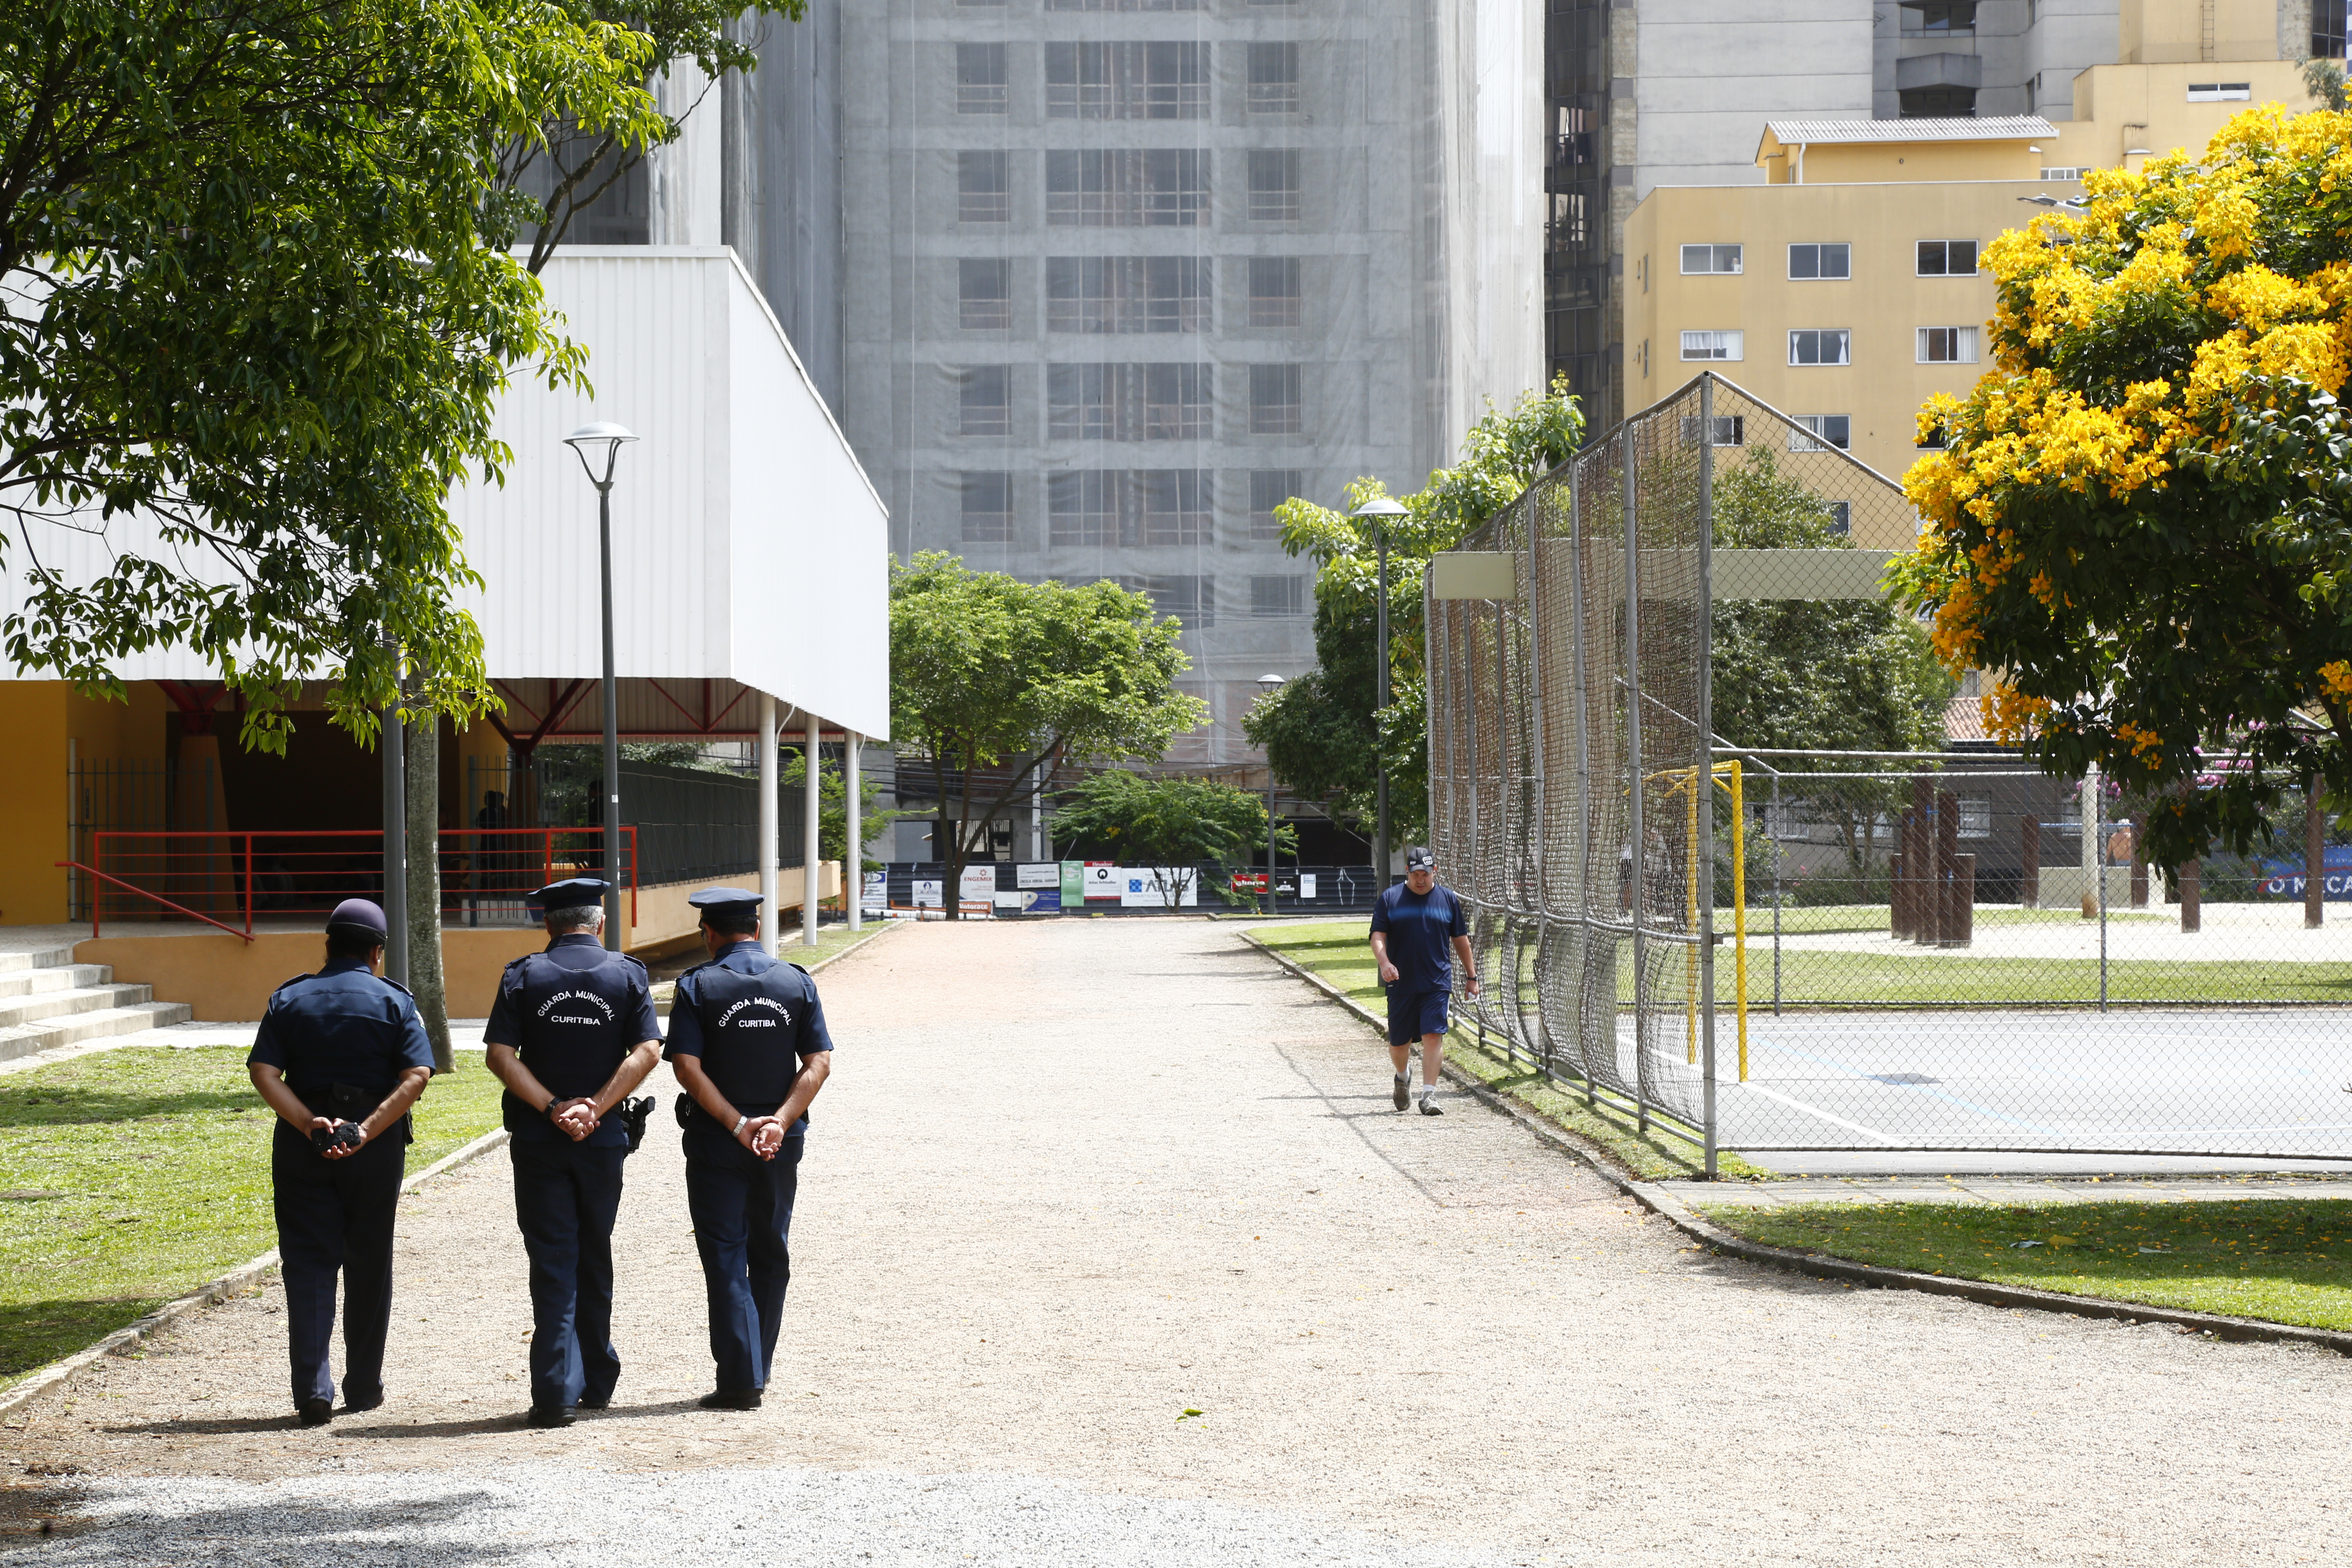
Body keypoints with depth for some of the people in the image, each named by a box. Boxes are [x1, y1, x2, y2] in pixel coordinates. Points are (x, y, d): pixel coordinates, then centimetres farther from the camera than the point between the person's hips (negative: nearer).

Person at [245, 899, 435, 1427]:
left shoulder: (289, 999, 6)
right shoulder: (393, 1002, 2)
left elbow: (264, 1072, -8)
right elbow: (416, 1075, -13)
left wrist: (308, 1124, -15)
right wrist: (368, 1131, -18)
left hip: (302, 1144, 1)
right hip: (376, 1146, 0)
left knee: (308, 1265, 2)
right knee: (368, 1266, 12)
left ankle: (313, 1390, -10)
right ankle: (363, 1389, 20)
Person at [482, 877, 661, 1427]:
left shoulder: (524, 975, 1)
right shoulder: (627, 974, 2)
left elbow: (500, 1054, -8)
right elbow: (646, 1051, -9)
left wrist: (552, 1108, -11)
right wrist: (595, 1109, -12)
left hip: (537, 1138, -1)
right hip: (604, 1138, 1)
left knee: (553, 1263, 0)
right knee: (594, 1259, 15)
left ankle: (556, 1392, -8)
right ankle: (596, 1382, 24)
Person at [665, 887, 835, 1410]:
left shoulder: (698, 987, -6)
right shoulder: (797, 983, 3)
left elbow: (687, 1067, -15)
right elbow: (819, 1063, -5)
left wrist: (737, 1125, -14)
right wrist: (779, 1121, -13)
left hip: (715, 1143, -3)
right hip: (781, 1143, 3)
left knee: (726, 1258, 0)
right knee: (770, 1255, 16)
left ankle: (740, 1380, -6)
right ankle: (757, 1369, 24)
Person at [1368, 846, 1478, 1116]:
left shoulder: (1448, 899, 8)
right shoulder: (1389, 898, 4)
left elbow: (1460, 939, 15)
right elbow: (1378, 935, -2)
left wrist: (1471, 976, 15)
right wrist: (1384, 962, -20)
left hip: (1437, 983, 0)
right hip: (1401, 983, 0)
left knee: (1433, 1036, -13)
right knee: (1398, 1042, 8)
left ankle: (1429, 1095, -14)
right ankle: (1403, 1078, 39)